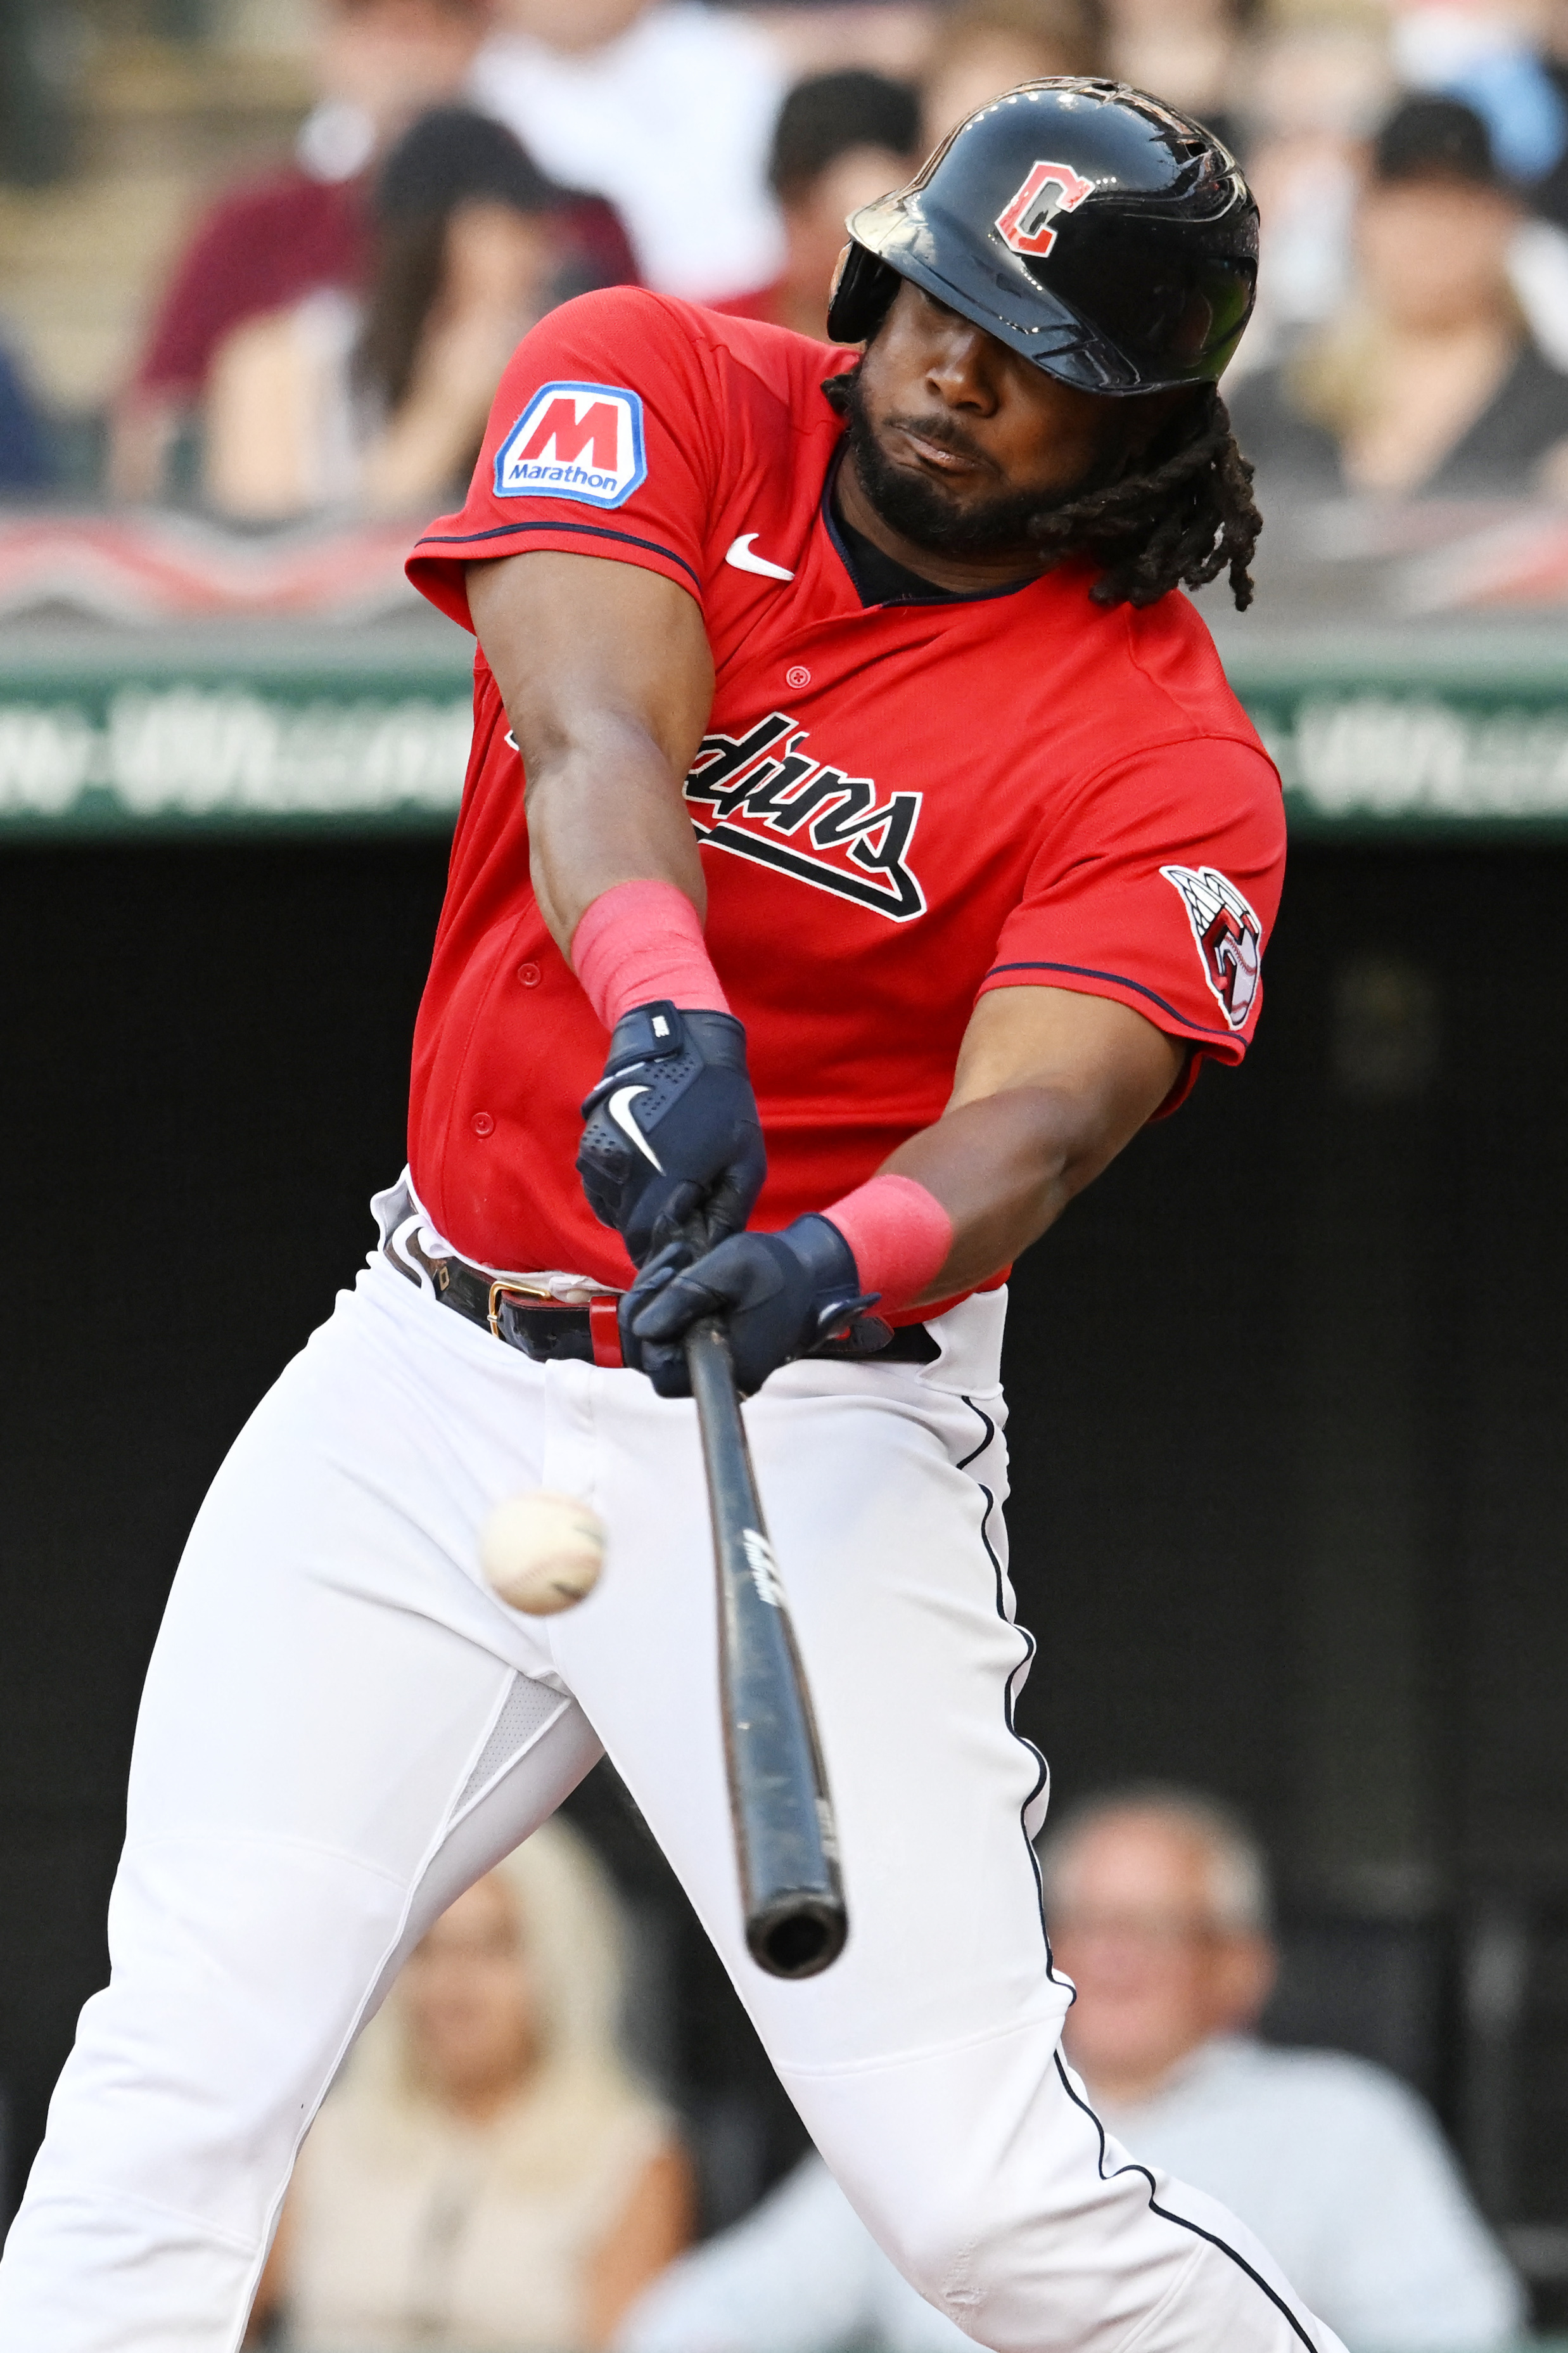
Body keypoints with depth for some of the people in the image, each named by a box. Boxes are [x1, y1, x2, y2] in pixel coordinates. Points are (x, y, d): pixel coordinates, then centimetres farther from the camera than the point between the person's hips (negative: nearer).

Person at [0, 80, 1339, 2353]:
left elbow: (1038, 1114, -23)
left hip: (815, 1431, -3)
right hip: (426, 1389, 3)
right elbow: (594, 731, -20)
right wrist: (664, 1004, -42)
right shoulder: (659, 391, -2)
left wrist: (838, 1266, -46)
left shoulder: (1170, 764, -8)